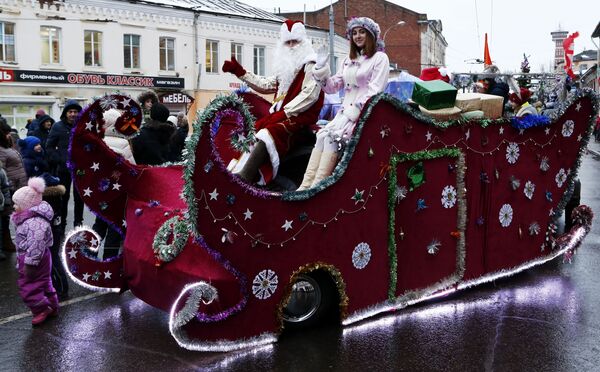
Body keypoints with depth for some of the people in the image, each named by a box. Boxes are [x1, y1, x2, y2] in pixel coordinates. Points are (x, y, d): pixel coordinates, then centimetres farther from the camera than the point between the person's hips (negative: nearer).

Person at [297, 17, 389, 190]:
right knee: (321, 136, -20)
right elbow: (332, 86, 20)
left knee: (333, 136, -27)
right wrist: (321, 68, 3)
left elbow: (374, 92, -10)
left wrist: (352, 113, -18)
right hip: (345, 112, 6)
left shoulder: (380, 58, 2)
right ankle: (305, 185, -28)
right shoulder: (349, 60, 22)